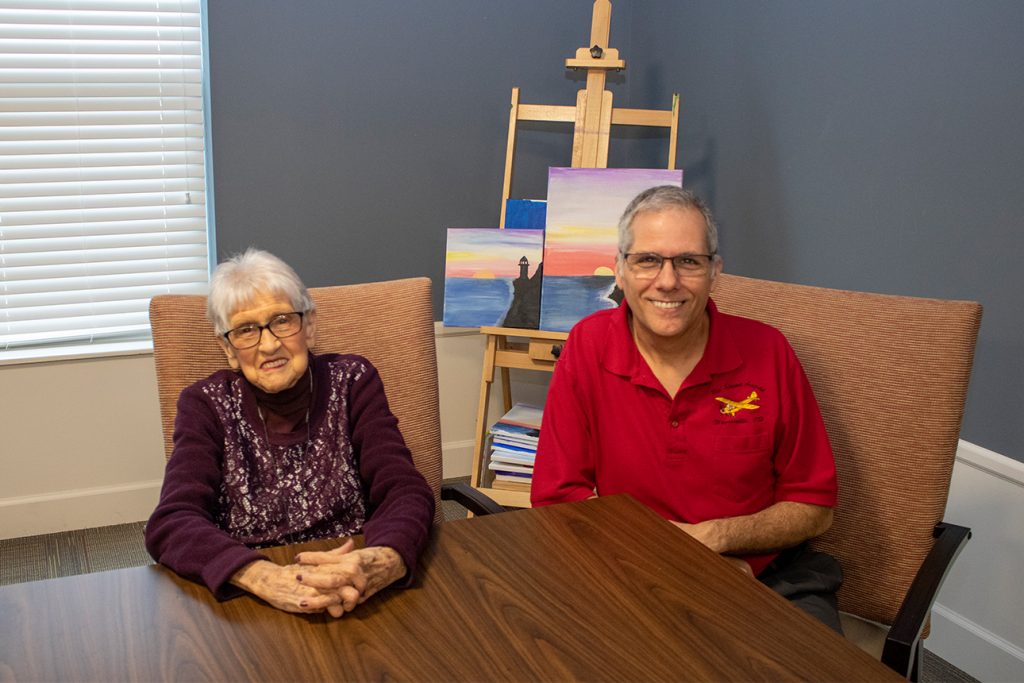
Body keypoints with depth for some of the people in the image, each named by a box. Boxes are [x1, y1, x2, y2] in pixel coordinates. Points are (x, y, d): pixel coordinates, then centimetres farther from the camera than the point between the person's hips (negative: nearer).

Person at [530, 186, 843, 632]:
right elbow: (557, 499, -4)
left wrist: (715, 536, -14)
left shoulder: (767, 352, -4)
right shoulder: (588, 347, -5)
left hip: (771, 577, 0)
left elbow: (815, 509, 2)